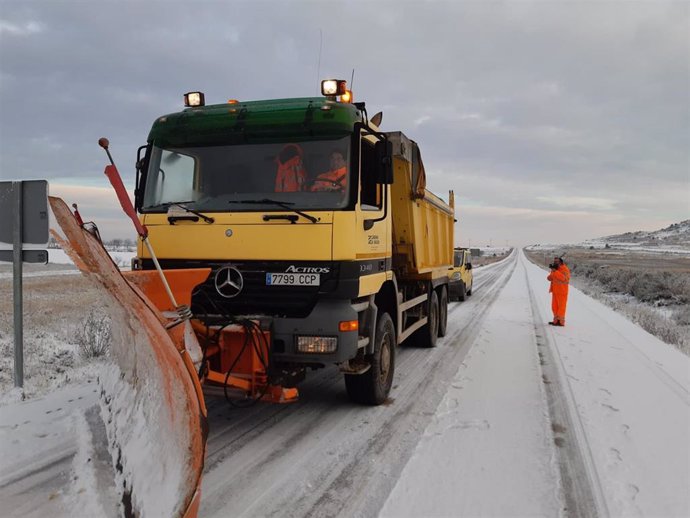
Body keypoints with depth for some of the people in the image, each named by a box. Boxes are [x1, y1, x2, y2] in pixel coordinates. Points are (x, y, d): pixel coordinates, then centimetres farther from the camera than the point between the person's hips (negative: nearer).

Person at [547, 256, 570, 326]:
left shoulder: (565, 269, -13)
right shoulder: (554, 269, 11)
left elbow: (563, 278, -29)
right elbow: (549, 278, 6)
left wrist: (555, 271, -31)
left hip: (562, 291, -8)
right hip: (555, 291, 8)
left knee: (561, 306, -3)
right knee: (554, 307, 10)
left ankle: (561, 322, 1)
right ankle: (556, 320, 18)